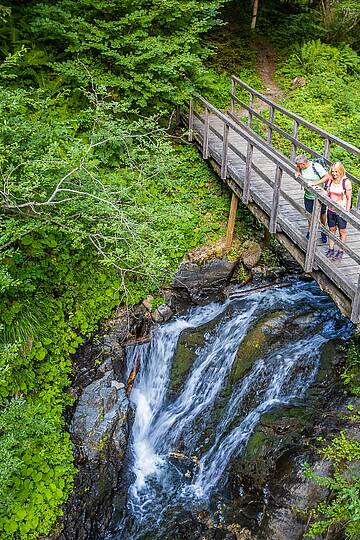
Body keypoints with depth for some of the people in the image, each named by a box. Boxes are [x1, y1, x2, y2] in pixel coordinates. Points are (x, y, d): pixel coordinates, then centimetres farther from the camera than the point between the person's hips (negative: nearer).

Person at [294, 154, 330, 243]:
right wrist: (297, 172, -7)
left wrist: (315, 183, -30)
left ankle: (323, 232, 35)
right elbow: (297, 168, 16)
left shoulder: (316, 167, -25)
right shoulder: (301, 167, -8)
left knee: (322, 214, 15)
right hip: (308, 195, 4)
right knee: (310, 214, 15)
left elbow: (327, 177, -24)